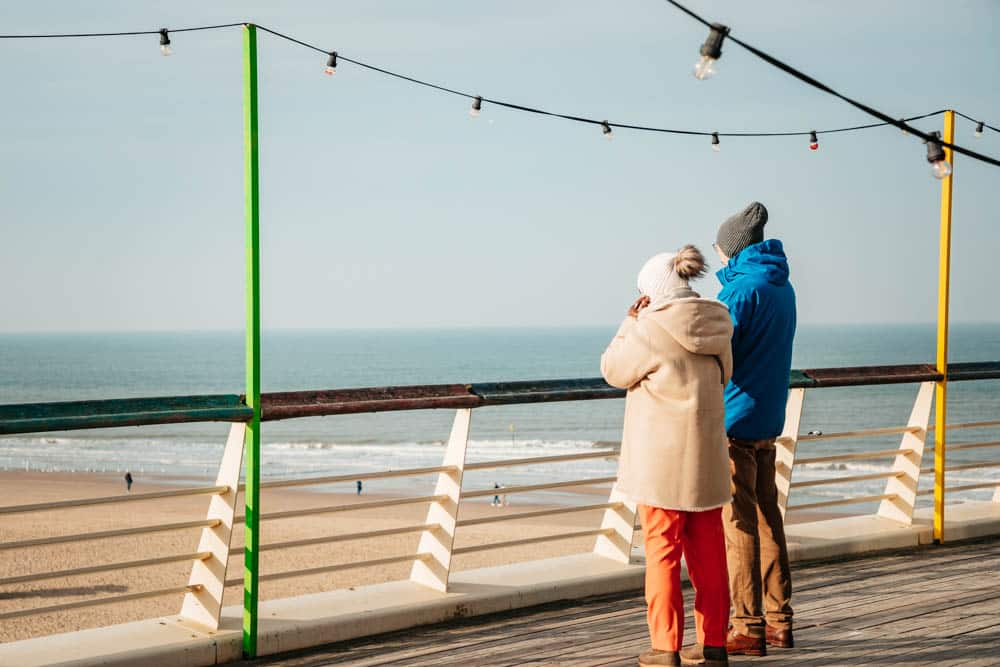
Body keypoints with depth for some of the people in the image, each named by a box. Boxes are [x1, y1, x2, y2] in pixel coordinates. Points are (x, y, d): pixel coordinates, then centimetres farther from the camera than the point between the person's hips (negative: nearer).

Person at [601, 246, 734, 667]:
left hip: (662, 462, -6)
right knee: (708, 553, 10)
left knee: (662, 552, 1)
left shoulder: (653, 330, -15)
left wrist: (631, 322, 5)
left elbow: (614, 370, -3)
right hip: (706, 458, 6)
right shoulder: (716, 328, 5)